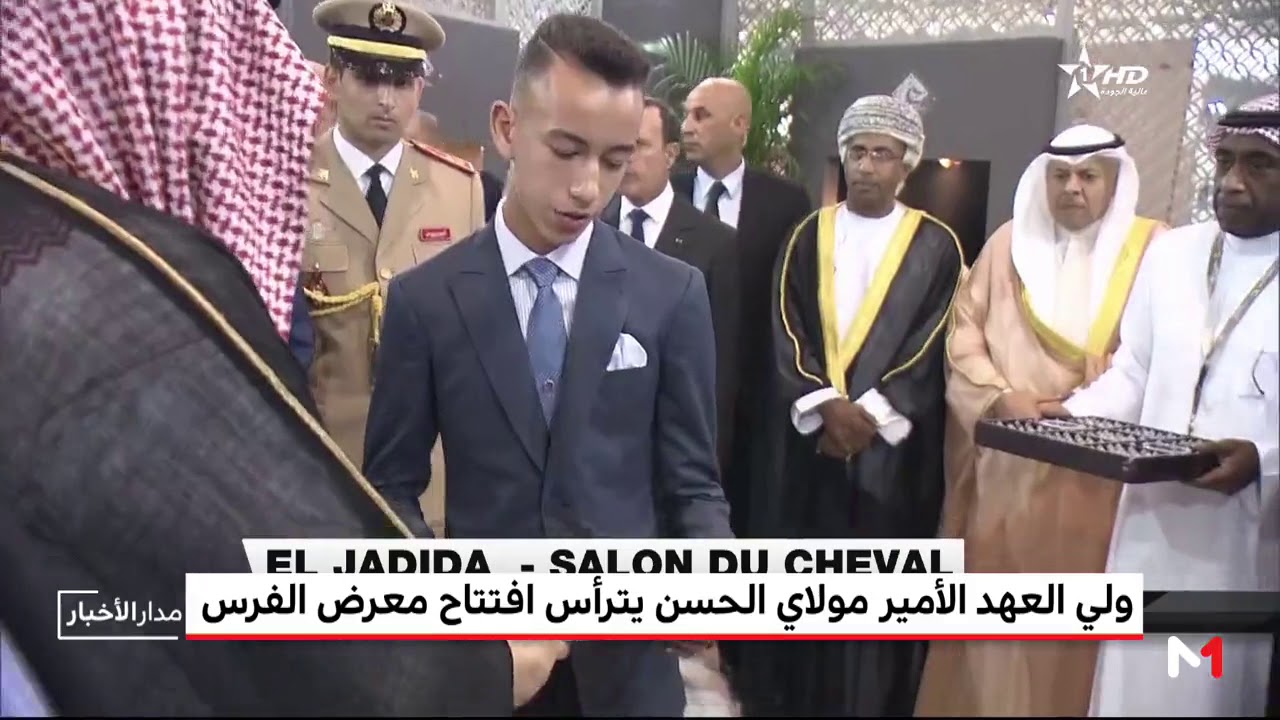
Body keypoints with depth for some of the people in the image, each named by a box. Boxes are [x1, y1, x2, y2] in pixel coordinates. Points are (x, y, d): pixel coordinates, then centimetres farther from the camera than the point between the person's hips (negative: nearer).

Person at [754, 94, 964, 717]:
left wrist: (870, 411, -14)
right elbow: (786, 331, 0)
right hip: (814, 436, 2)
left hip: (894, 445, -1)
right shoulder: (808, 236, 7)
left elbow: (933, 346, -4)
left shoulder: (936, 246, 3)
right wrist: (827, 404, -14)